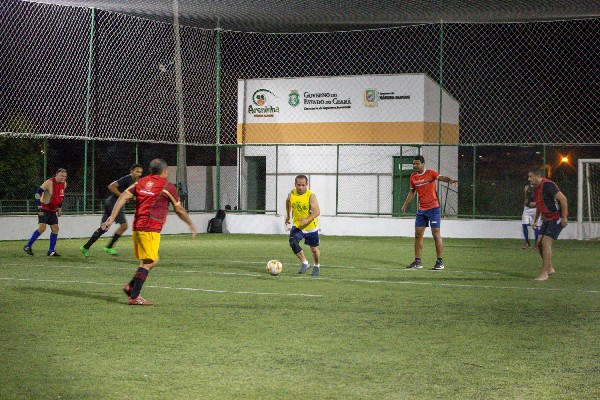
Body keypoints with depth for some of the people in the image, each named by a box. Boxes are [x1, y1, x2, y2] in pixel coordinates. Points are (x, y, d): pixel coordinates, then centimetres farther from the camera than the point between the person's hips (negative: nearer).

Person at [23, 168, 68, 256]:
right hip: (44, 209, -7)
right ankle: (28, 246, -8)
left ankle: (51, 251, 6)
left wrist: (60, 208, 16)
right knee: (42, 228, -18)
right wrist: (39, 208, -20)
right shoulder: (49, 182, -19)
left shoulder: (64, 184, 3)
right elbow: (38, 193, -18)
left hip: (53, 210, 7)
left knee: (55, 229, 1)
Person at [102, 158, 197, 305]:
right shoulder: (168, 187, -2)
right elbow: (179, 210, 7)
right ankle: (134, 297, -10)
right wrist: (191, 225, 21)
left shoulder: (141, 182, 14)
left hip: (137, 226, 8)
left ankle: (130, 286, 10)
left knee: (153, 260, 18)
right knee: (147, 263, -6)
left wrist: (111, 218, 2)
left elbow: (123, 197, 4)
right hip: (150, 229, -7)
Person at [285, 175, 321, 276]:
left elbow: (317, 212, -29)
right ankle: (305, 263, -7)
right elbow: (288, 202, 17)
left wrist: (307, 220, -43)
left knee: (314, 249, 11)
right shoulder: (291, 194, -8)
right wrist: (288, 215, 22)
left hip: (311, 227, -3)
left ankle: (317, 267, 37)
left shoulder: (310, 196, -22)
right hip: (297, 226, 3)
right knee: (293, 243, -22)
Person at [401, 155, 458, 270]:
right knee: (418, 235, 6)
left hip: (433, 209, -6)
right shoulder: (413, 177, 8)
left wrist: (450, 180, -48)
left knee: (436, 235, -5)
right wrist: (405, 205, 19)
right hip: (421, 210, 6)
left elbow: (441, 178, -27)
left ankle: (440, 262, 0)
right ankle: (417, 262, 13)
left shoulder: (430, 173, -9)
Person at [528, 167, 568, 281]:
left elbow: (563, 199, -24)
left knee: (546, 243, -15)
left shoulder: (548, 185, -20)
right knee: (539, 243, 5)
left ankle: (544, 273, -10)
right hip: (548, 218, 10)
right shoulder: (537, 188, 10)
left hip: (557, 218, -10)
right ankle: (549, 268, 20)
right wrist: (536, 220, 23)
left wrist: (564, 218, -22)